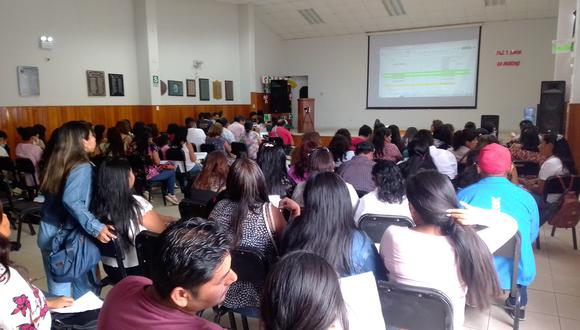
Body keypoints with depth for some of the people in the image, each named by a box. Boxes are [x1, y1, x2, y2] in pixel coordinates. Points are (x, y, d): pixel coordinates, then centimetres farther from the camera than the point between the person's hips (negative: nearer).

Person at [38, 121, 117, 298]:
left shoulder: (56, 163, 6)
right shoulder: (82, 167, -18)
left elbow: (54, 197, 14)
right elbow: (71, 200, -31)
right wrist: (95, 227, -36)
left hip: (48, 235, 7)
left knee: (58, 289, 17)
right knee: (85, 289, 10)